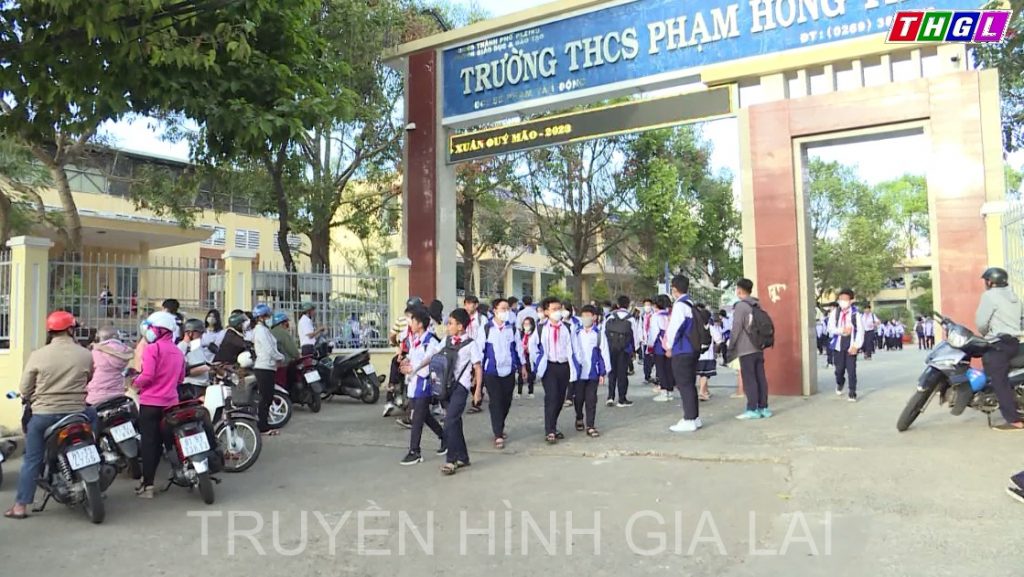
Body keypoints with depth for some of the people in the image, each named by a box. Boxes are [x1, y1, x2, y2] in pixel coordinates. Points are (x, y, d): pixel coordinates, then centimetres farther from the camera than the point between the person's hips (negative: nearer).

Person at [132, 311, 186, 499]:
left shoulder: (152, 349, -12)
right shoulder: (178, 351, 9)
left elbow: (147, 376, -20)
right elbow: (180, 379, 14)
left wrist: (135, 383, -2)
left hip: (150, 402, -6)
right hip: (170, 402, 6)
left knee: (148, 443, 0)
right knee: (159, 442, 14)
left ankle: (147, 486, 2)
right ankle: (149, 479, 24)